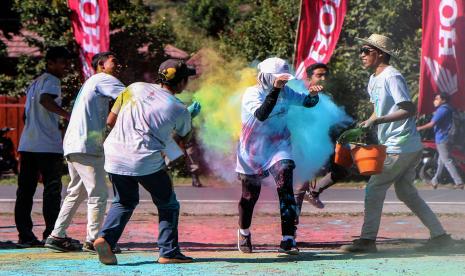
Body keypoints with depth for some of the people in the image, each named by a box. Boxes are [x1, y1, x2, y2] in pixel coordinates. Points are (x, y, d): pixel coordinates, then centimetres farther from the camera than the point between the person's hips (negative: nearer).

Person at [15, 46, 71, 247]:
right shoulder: (51, 81, -6)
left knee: (25, 190, 6)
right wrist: (66, 114, -37)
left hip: (27, 144, 9)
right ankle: (52, 233, -9)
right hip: (48, 146, -9)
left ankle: (25, 235, 6)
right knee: (52, 189, -6)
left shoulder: (35, 83, 22)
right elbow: (45, 99, -27)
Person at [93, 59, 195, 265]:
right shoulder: (180, 111, 0)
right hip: (146, 161, -4)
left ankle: (105, 237, 1)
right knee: (168, 204, 16)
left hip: (114, 154, 4)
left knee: (124, 202, 23)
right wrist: (190, 115, 36)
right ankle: (168, 252, 12)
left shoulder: (137, 87, 9)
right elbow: (184, 138, 20)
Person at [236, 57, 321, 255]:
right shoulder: (252, 94, -19)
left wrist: (313, 94, -23)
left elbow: (307, 103, 1)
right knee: (250, 195, 11)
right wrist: (275, 90, -46)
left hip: (278, 147, 2)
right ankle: (244, 232, 39)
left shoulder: (285, 92, -5)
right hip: (252, 152, -2)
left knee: (286, 189, -17)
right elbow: (261, 114, -37)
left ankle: (288, 240, -18)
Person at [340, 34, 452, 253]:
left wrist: (378, 120, -27)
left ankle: (367, 239, -3)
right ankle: (439, 234, 13)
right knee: (405, 191, 12)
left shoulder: (391, 77, -15)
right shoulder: (373, 80, 15)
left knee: (374, 188, -6)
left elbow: (409, 109, -22)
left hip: (400, 147, -10)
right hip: (410, 147, 10)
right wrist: (366, 125, 8)